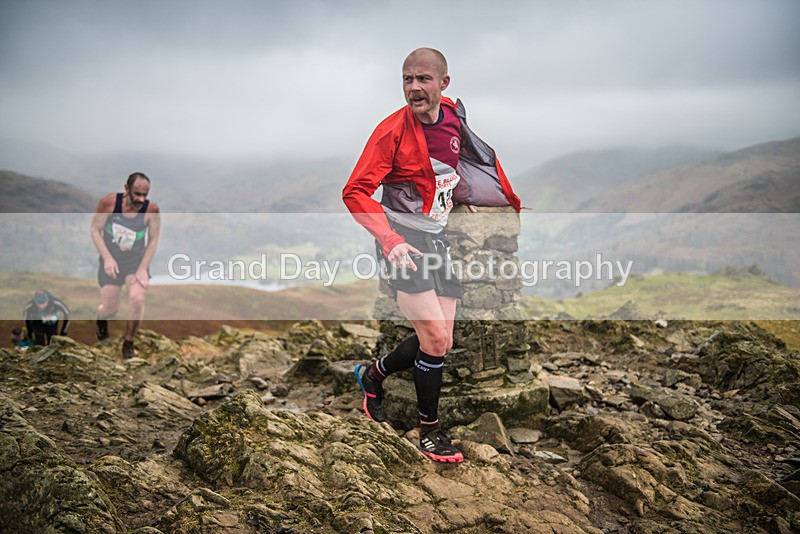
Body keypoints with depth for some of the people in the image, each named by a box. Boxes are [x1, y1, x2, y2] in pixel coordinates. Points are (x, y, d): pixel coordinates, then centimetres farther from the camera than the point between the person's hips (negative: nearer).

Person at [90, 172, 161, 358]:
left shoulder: (152, 209, -21)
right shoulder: (109, 202, -22)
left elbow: (153, 240, -10)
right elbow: (95, 229, -10)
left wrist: (143, 269, -14)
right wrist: (107, 258, -19)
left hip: (136, 260, 0)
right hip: (111, 261, 0)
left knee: (137, 299, -21)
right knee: (111, 309, 3)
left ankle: (129, 343, 2)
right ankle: (101, 319, 44)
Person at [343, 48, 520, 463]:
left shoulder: (453, 116, 4)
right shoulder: (393, 130, -14)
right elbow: (355, 192, -16)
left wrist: (512, 202, 26)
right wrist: (389, 240, -29)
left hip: (437, 238, 7)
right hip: (402, 238, -7)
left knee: (438, 341, 8)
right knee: (436, 339, -13)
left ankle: (373, 374, 35)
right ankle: (429, 430, 9)